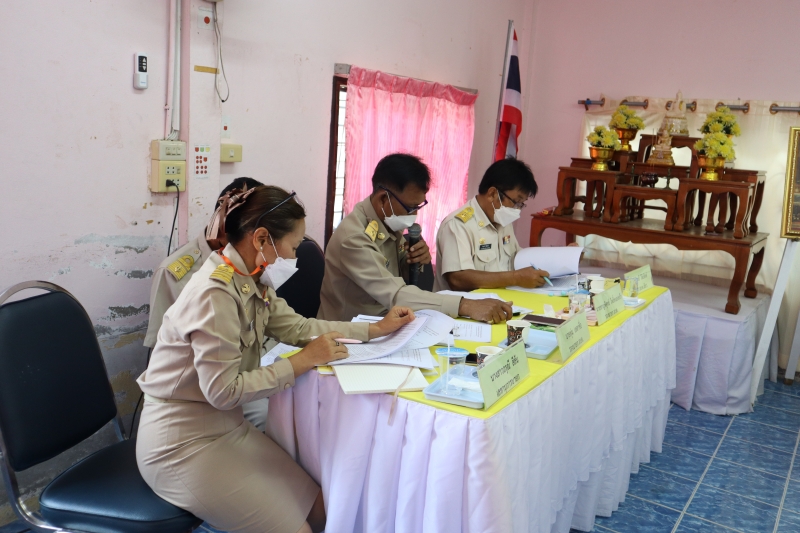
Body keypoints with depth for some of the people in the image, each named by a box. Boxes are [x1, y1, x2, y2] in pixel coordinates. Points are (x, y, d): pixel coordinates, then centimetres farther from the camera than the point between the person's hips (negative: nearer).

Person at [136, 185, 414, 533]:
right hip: (182, 442, -9)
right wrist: (303, 362, -22)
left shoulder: (252, 282, 1)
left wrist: (375, 329, 6)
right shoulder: (215, 293, -27)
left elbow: (297, 327, 7)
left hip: (226, 426, 9)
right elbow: (223, 391, -28)